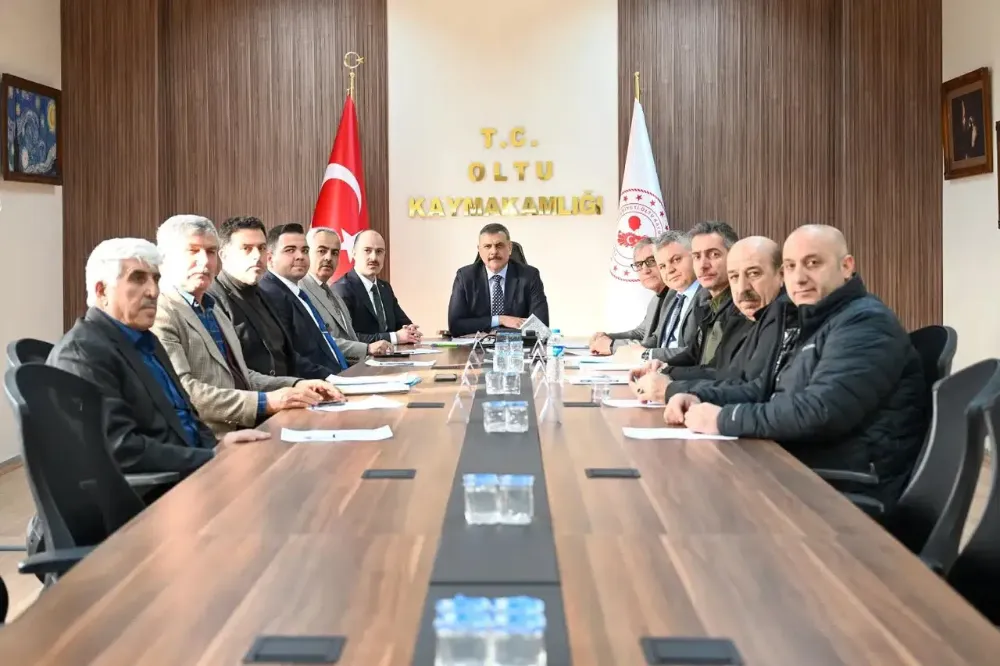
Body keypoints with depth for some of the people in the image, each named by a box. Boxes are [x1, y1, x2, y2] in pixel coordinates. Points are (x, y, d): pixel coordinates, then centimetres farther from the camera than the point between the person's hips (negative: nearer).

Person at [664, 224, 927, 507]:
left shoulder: (866, 323, -16)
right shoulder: (804, 322, 15)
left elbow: (821, 412, -28)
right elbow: (765, 389, 20)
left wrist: (725, 419, -22)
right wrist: (700, 397, 2)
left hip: (852, 493, -8)